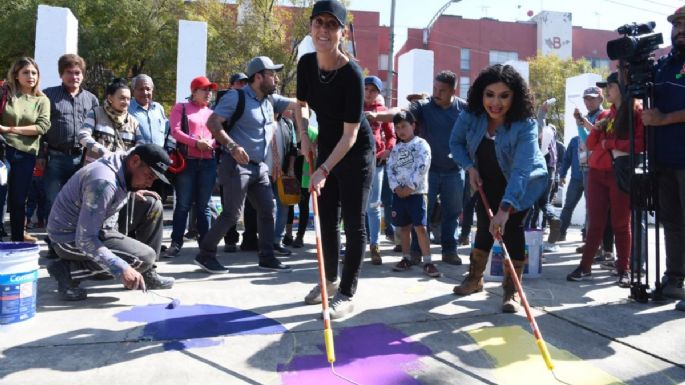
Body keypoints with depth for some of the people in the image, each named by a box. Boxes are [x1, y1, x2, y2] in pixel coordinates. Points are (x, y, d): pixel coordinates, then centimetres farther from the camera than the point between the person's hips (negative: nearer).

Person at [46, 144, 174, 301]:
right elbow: (85, 240, -32)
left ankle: (146, 274, 7)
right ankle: (69, 270, -10)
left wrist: (132, 193, 4)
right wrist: (122, 269, -37)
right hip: (71, 239, -9)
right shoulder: (103, 182, -30)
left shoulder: (121, 169, -2)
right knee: (145, 258, -20)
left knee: (153, 206, 2)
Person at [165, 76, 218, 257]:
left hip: (208, 162, 3)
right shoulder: (181, 108, 8)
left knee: (204, 205, 6)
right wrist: (196, 142, -15)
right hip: (187, 160, -3)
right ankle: (176, 242, 5)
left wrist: (211, 143, -9)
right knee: (183, 204, -1)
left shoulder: (212, 113, 19)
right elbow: (175, 131, -4)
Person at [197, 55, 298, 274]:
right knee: (232, 214, -7)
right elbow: (212, 123, -17)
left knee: (267, 210, 7)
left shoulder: (271, 100, 11)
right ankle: (205, 254, 9)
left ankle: (267, 258, 16)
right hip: (237, 165, -8)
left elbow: (297, 103, 12)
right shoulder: (236, 97, -10)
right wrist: (232, 146, -27)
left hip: (259, 167, 8)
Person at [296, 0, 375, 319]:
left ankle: (347, 294, 9)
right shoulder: (306, 63, -7)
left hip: (356, 152, -7)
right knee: (327, 218, 13)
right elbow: (302, 104, 12)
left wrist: (324, 171, -28)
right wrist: (304, 135, -4)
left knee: (353, 222, -2)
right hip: (327, 147, 7)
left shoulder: (352, 74, -26)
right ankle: (330, 280, 32)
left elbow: (350, 134, -24)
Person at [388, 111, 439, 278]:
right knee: (403, 227, 11)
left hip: (416, 192, -5)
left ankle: (427, 262, -6)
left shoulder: (421, 144, -4)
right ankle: (406, 259, 20)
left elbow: (421, 169, -14)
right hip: (399, 193, 5)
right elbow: (390, 169, 6)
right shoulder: (396, 148, 13)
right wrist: (396, 187, -10)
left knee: (420, 227, -9)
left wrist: (410, 187, -17)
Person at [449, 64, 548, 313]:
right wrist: (470, 167, -20)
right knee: (485, 227, 7)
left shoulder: (525, 125, -35)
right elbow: (456, 142, -3)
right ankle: (475, 278, 27)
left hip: (524, 184, -3)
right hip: (489, 183, 4)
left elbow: (521, 169, -47)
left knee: (511, 227, -14)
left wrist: (505, 208, -57)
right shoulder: (471, 117, -22)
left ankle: (512, 291, -1)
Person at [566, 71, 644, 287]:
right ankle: (585, 267, 9)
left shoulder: (636, 111, -1)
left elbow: (640, 142, -12)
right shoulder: (604, 115, 17)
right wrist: (593, 130, -3)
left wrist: (609, 143, -6)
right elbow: (591, 145, 16)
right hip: (597, 172, 5)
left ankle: (624, 270, 8)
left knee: (621, 223, 0)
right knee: (595, 222, 6)